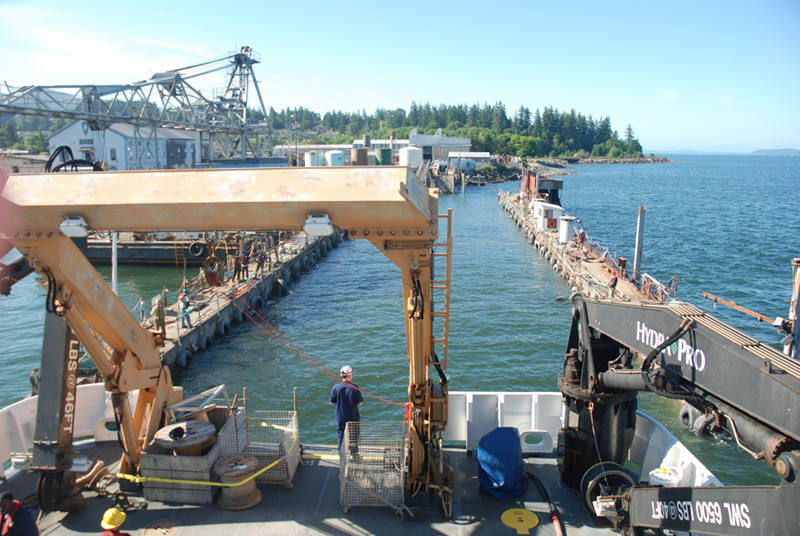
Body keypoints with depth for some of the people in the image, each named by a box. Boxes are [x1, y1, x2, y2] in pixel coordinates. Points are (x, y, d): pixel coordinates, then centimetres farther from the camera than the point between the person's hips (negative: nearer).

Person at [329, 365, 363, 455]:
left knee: (341, 436, 17)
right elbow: (359, 403, -11)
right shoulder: (354, 387, -16)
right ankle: (354, 453, 27)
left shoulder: (336, 387, -12)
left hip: (340, 418, 1)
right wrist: (362, 399, 9)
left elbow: (332, 402, -3)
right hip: (353, 417, -1)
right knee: (353, 437, 16)